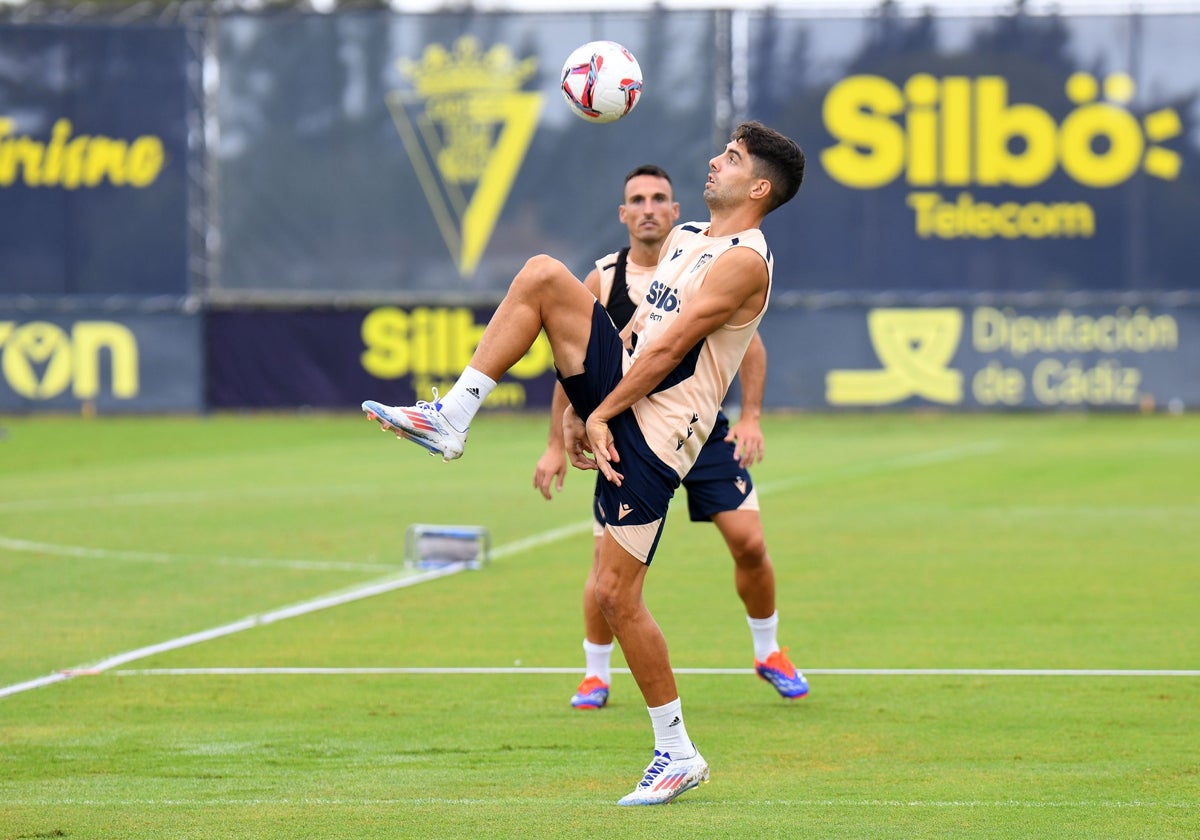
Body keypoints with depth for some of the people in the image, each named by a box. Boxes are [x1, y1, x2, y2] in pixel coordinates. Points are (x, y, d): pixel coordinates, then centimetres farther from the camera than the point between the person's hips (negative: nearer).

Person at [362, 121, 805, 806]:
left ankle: (678, 752, 1)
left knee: (617, 595, -11)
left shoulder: (744, 261, -14)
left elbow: (668, 346, -16)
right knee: (542, 275, -5)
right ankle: (451, 419, -8)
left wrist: (601, 415, -14)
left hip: (652, 435, -9)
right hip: (618, 386, 9)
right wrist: (583, 405, 13)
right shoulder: (685, 238, 16)